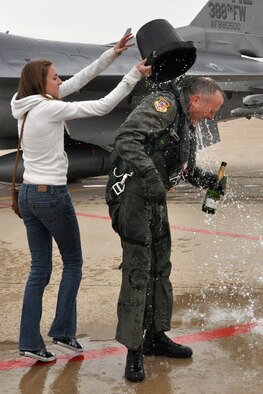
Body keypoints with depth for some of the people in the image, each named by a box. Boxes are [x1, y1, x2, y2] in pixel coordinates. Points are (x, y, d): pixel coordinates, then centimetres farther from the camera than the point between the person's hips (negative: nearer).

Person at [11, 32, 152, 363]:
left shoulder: (28, 106, 8)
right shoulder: (48, 109, -16)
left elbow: (77, 81, 10)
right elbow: (102, 107, -15)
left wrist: (112, 54, 10)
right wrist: (134, 76, -9)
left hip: (27, 195, 8)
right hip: (52, 195, -8)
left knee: (40, 269, 10)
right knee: (73, 262, 12)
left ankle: (30, 342, 10)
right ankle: (63, 330, 17)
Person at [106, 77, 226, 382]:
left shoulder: (188, 125, 17)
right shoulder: (164, 104, -13)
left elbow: (187, 168, 29)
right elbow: (127, 137, -28)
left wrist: (209, 180, 10)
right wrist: (151, 175, -35)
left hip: (155, 199, 10)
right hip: (131, 193, -10)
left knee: (160, 267, 15)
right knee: (138, 271, -9)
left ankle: (155, 337, 28)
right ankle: (133, 351, -2)